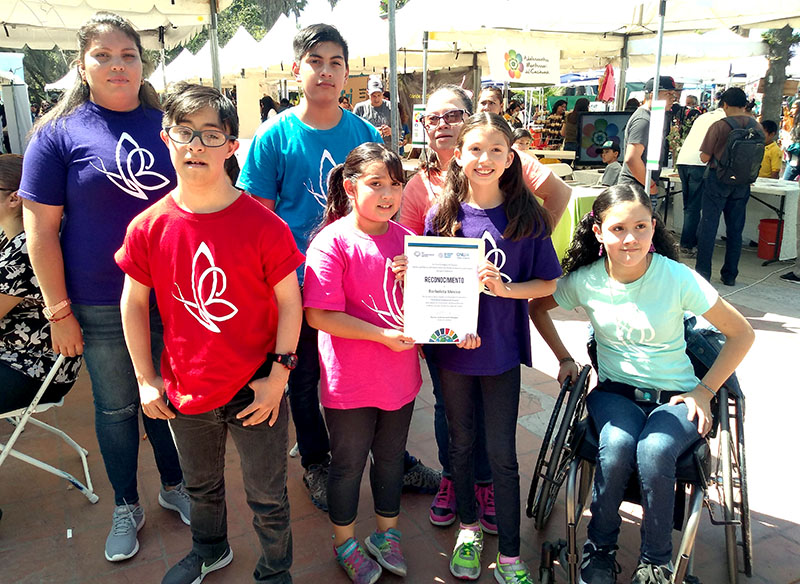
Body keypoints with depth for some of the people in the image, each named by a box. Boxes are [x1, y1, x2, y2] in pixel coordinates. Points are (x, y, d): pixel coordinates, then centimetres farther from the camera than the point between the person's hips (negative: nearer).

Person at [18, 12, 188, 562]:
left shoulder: (166, 125, 4)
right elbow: (40, 229, -5)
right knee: (116, 407, 13)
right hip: (101, 305, -2)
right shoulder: (60, 133, -5)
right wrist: (60, 311, -8)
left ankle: (174, 485, 39)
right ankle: (126, 506, 34)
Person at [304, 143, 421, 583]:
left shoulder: (406, 240, 2)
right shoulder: (331, 242, -16)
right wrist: (382, 335, -23)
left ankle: (386, 534, 44)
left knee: (391, 458, 21)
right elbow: (319, 315, -21)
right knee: (348, 464, 14)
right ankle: (345, 543, 38)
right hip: (350, 380, -5)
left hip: (400, 377, 5)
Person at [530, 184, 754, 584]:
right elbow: (537, 307, 14)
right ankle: (599, 548, -5)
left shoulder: (678, 278, -13)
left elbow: (741, 334, -2)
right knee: (616, 446, -31)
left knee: (654, 452, -32)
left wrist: (704, 391, -6)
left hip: (675, 397, -1)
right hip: (614, 392, 1)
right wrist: (564, 358, 8)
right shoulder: (585, 281, -7)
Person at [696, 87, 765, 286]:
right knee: (735, 229, 10)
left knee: (708, 226, 2)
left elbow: (705, 157, -12)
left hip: (718, 180, -4)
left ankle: (703, 272, 1)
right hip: (742, 184, 4)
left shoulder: (719, 126, -12)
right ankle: (730, 275, 15)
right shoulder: (757, 128, 2)